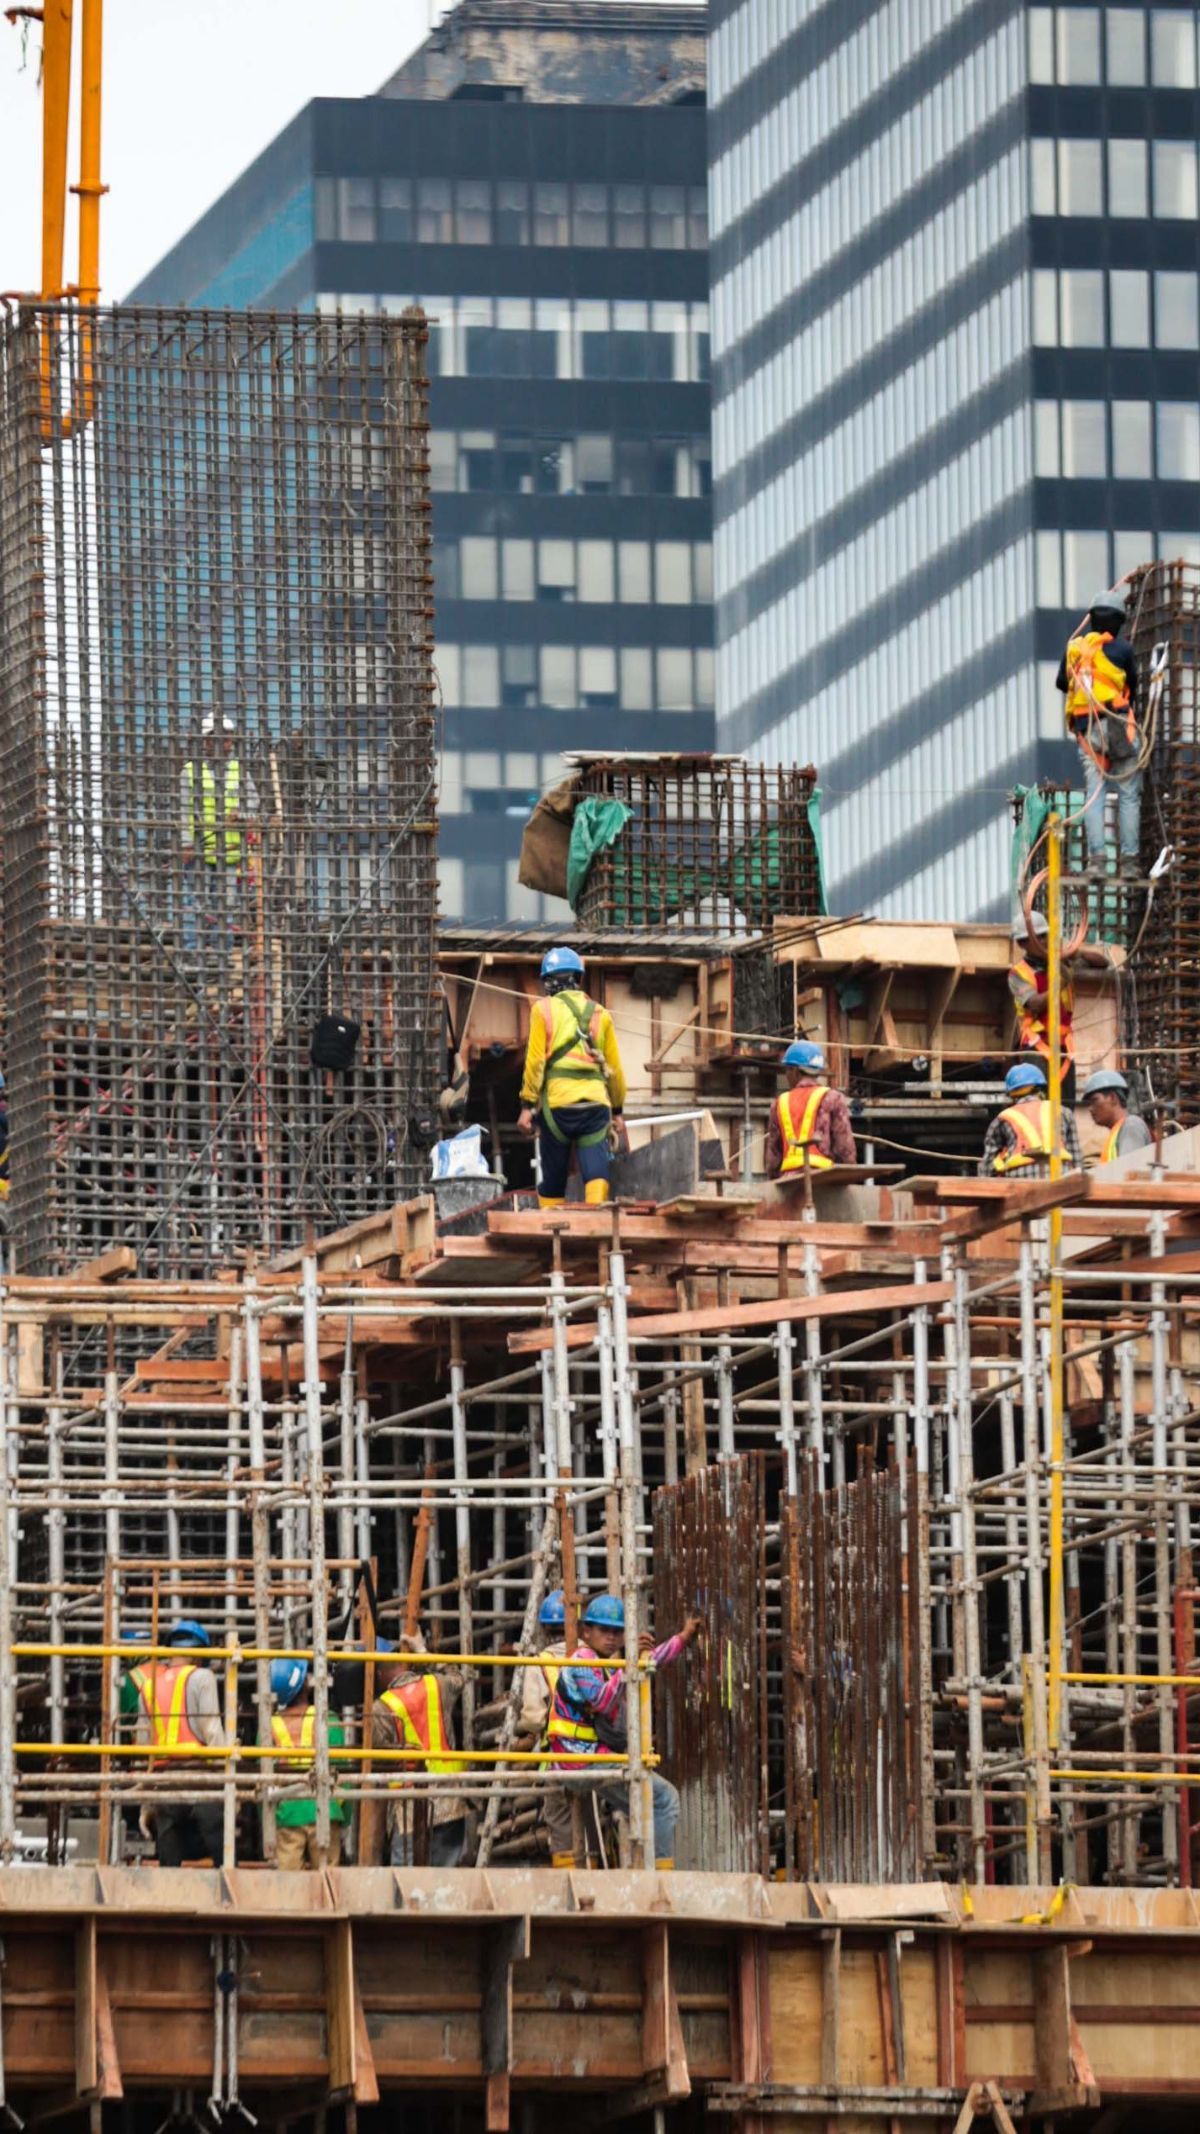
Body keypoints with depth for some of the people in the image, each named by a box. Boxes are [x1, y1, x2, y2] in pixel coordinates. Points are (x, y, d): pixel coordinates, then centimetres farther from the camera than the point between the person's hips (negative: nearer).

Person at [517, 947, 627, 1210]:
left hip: (557, 1102, -2)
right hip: (595, 1100, 2)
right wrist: (617, 1109, 25)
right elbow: (615, 1066, 16)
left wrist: (527, 1105, -2)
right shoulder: (600, 1014, 15)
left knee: (553, 1177, 6)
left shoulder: (544, 1009, 6)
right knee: (596, 1169, -8)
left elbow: (535, 1060, -2)